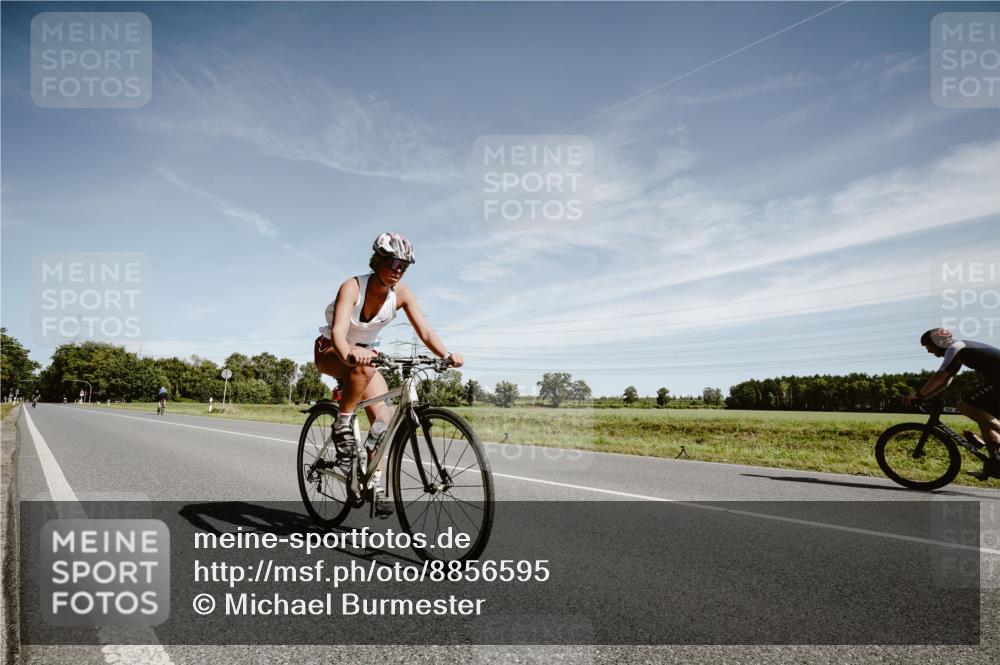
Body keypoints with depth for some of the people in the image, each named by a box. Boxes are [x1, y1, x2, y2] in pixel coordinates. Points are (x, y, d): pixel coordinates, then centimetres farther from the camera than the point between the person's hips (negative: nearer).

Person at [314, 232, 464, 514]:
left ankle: (374, 487, 2)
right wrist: (350, 354, -64)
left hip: (366, 353, 5)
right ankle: (342, 425, -20)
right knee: (364, 368, -41)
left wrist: (446, 355, -41)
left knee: (383, 421, -11)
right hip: (331, 352, -4)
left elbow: (425, 330, -22)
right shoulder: (352, 287, -28)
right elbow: (338, 331, -43)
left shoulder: (402, 293, -16)